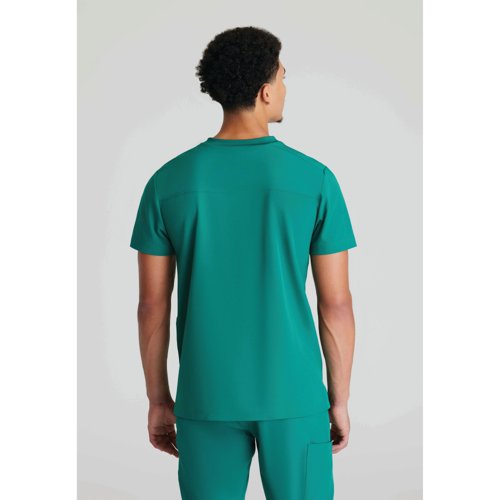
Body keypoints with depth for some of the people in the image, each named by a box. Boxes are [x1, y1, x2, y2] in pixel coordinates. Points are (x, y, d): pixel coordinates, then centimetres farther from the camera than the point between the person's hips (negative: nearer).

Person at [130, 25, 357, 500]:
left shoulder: (168, 182, -3)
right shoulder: (315, 179, -7)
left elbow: (152, 305, 0)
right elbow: (336, 304, -5)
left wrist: (158, 399, 10)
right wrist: (339, 399, 6)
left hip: (206, 398, 2)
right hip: (293, 396, -1)